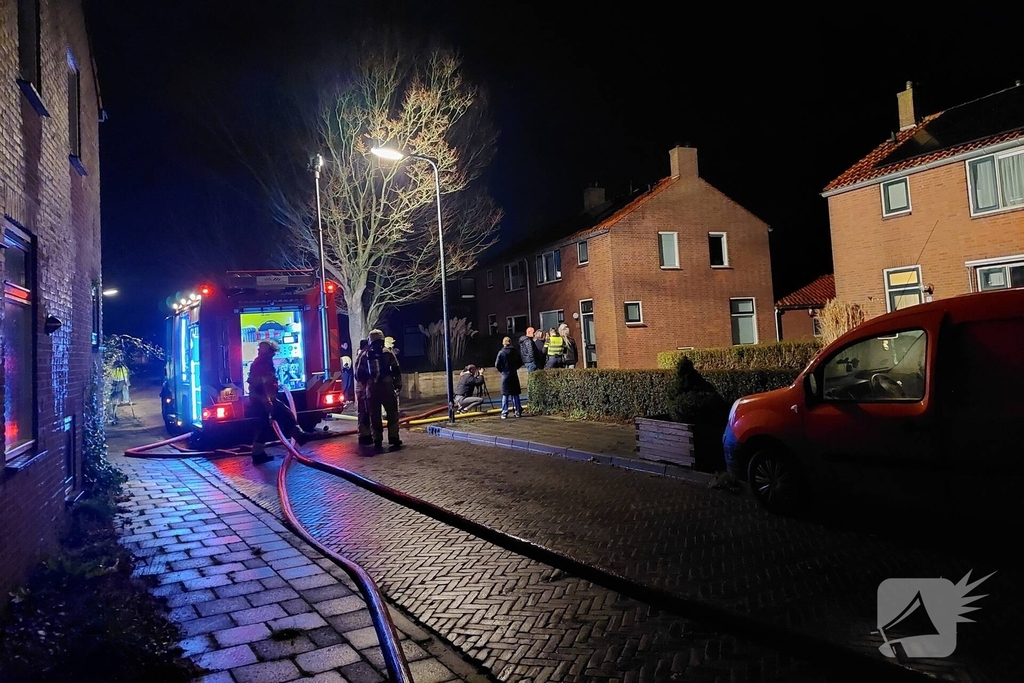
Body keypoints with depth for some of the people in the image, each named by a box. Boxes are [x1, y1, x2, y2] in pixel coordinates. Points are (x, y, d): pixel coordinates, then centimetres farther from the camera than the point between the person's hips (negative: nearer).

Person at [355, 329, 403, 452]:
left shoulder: (365, 356, 5)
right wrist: (398, 385, 5)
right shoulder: (388, 353, -1)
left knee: (374, 416, 9)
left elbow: (359, 374, 6)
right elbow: (396, 371, -3)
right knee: (392, 414, 5)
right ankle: (394, 440, -1)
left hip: (371, 389, 2)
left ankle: (377, 442, 9)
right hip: (387, 387, -2)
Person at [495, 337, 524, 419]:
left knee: (505, 395, 3)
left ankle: (504, 413, 0)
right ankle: (518, 411, 10)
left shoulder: (501, 352, -10)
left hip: (505, 375, -3)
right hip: (514, 375, 3)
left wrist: (501, 370, 6)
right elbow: (520, 363, 6)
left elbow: (497, 365, -11)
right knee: (515, 394, 10)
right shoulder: (515, 351, 0)